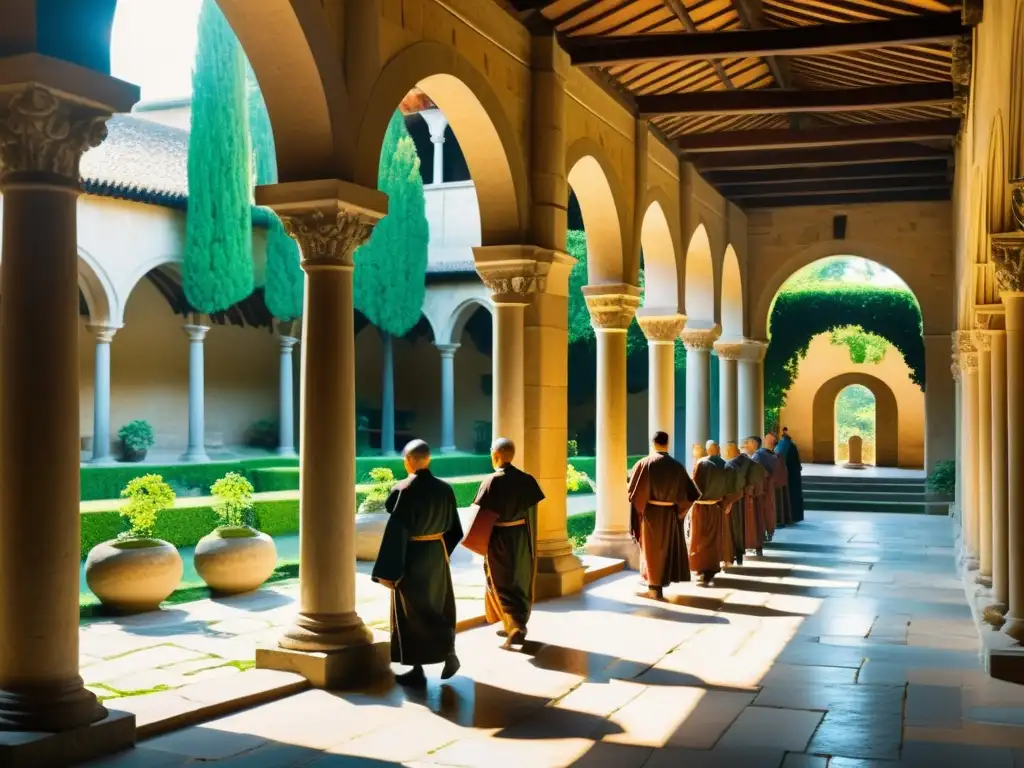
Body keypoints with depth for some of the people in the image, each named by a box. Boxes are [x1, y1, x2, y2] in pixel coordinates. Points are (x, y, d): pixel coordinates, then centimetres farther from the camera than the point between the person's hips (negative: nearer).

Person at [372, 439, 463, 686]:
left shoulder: (403, 491, -18)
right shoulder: (444, 489, -1)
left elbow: (395, 533, -19)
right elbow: (453, 528, 6)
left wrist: (387, 570, -15)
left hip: (410, 558, -5)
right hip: (436, 555, 5)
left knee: (411, 612, 6)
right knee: (439, 607, 22)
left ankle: (418, 670, 10)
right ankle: (448, 654, 19)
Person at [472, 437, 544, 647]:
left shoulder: (491, 482, -16)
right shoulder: (526, 480, -3)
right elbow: (533, 514, 3)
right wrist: (532, 542, 14)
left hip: (500, 539, -4)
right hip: (522, 538, 4)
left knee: (503, 585, 6)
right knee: (520, 583, 18)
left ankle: (517, 629, -8)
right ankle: (514, 626, 28)